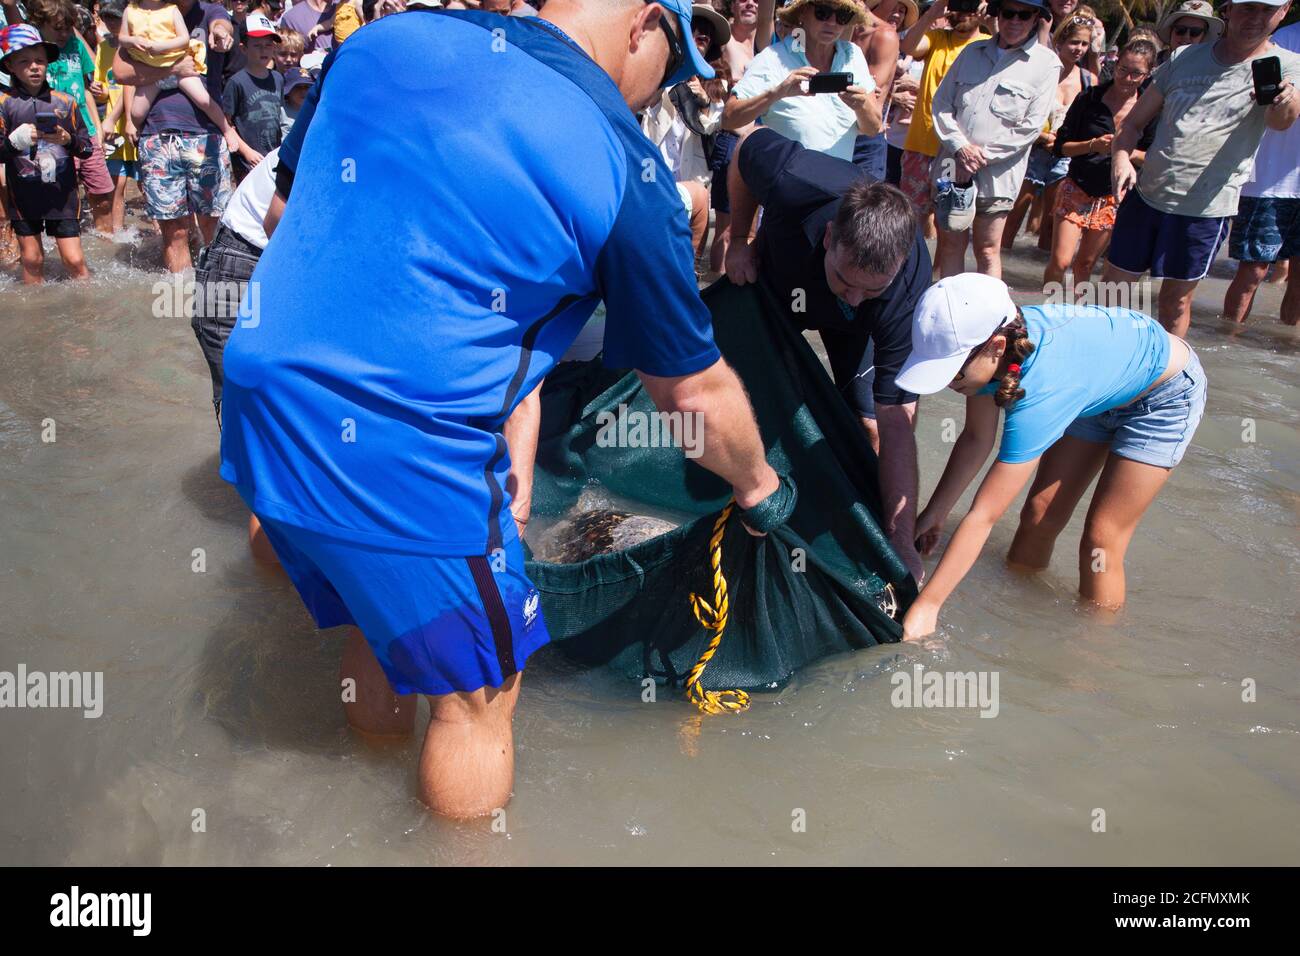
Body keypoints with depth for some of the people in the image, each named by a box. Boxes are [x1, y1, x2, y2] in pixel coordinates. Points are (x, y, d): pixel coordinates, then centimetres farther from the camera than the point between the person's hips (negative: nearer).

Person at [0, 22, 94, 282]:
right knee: (32, 259, 7)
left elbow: (87, 148, 5)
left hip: (62, 195, 0)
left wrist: (68, 140, -14)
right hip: (23, 197, 0)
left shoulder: (65, 102, 4)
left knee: (74, 260, -4)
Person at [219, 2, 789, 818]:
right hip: (402, 464, -7)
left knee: (383, 625, 28)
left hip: (258, 413, 7)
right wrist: (761, 488, 19)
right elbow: (694, 392, 0)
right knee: (478, 691, 14)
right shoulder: (624, 168, -10)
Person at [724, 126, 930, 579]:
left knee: (871, 423, -11)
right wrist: (739, 239, -17)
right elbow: (747, 147, -20)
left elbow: (895, 425, -40)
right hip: (771, 281, 2)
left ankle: (872, 520, 11)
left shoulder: (906, 295, -43)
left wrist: (902, 544, -42)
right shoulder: (793, 180, -46)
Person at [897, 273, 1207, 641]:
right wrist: (933, 513, -11)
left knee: (1100, 540, -6)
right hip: (1101, 391, 7)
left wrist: (926, 606, -37)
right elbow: (976, 439, -10)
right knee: (1040, 512, 5)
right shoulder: (988, 339, -25)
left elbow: (983, 515, -41)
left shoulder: (1038, 391, -45)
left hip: (1164, 395, -6)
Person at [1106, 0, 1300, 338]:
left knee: (1176, 298, 7)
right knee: (1114, 283, 9)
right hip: (1145, 194, 3)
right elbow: (1134, 122, 7)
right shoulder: (1185, 58, 5)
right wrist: (1121, 156, -14)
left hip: (1205, 207, -3)